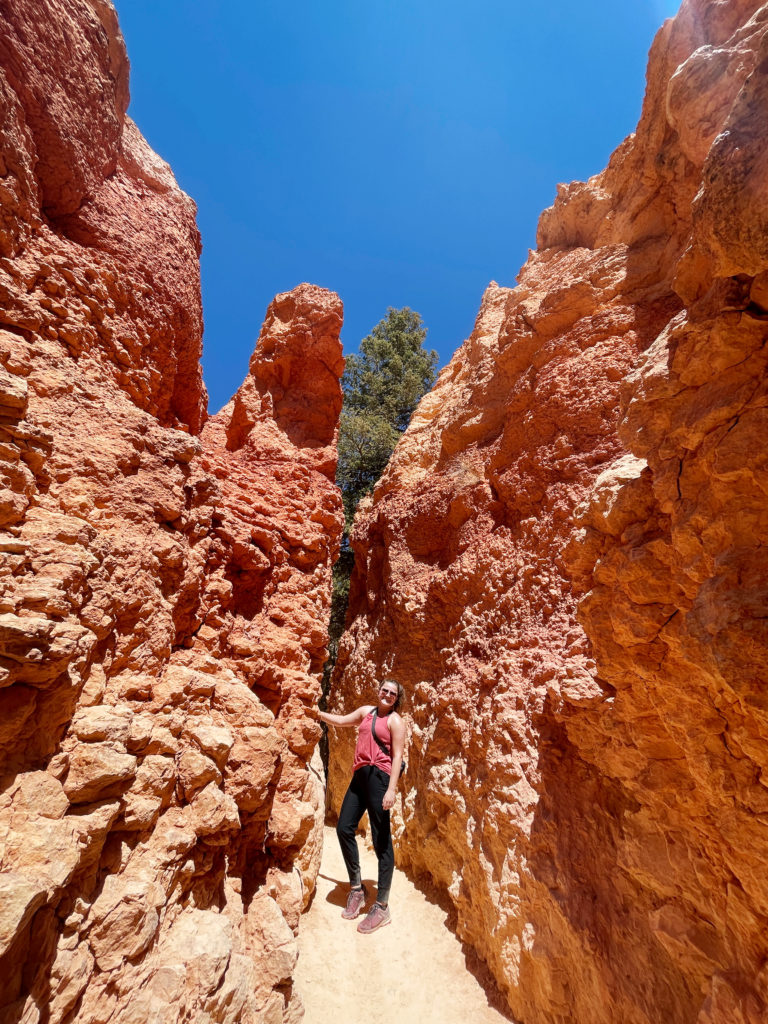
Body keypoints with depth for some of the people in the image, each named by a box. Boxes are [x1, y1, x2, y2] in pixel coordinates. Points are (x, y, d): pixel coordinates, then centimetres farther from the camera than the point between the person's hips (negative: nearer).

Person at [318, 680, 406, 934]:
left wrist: (391, 789, -17)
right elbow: (341, 721, 26)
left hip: (379, 776, -7)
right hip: (360, 776, 7)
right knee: (344, 828, 6)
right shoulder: (366, 711, 15)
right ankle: (356, 889, 25)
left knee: (381, 840, -1)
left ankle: (382, 907, 9)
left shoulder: (395, 721, -2)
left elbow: (397, 756, -9)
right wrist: (316, 712, 25)